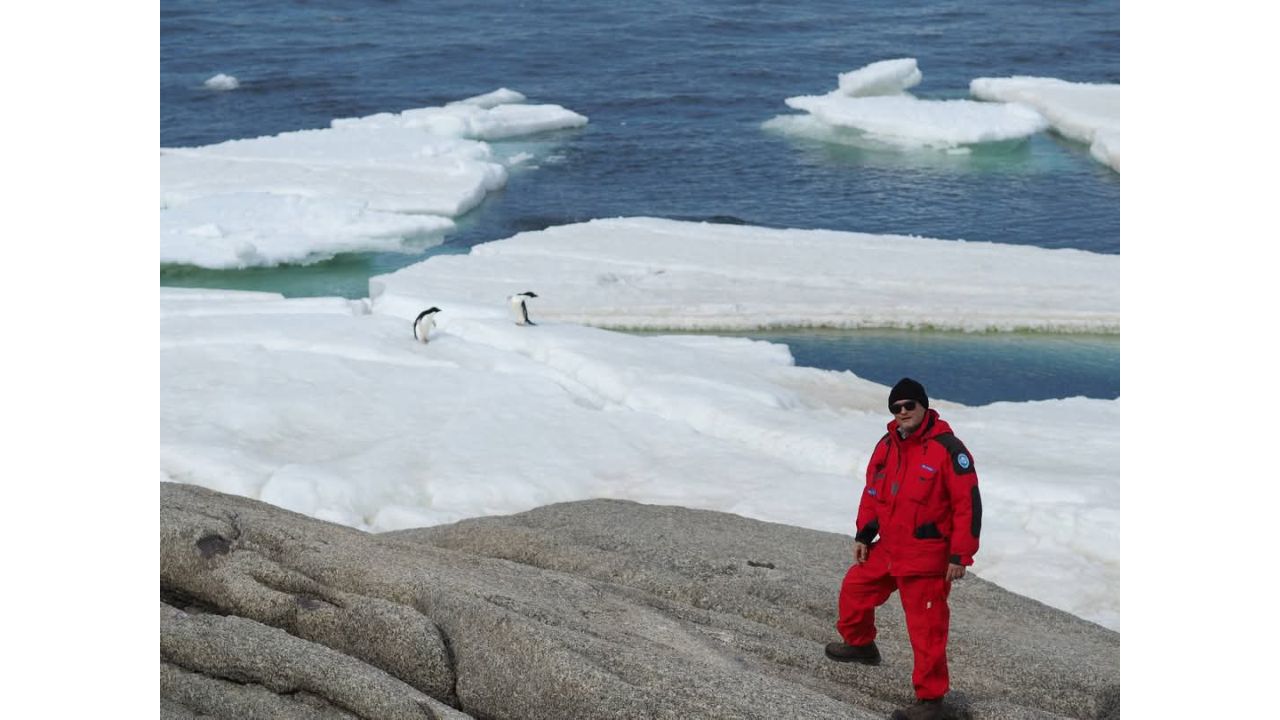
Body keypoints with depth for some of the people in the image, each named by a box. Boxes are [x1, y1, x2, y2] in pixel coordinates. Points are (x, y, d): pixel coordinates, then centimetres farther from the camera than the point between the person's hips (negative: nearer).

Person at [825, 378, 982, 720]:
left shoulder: (947, 448, -17)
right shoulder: (887, 445, 6)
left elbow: (968, 503, -16)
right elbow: (872, 490, 19)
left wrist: (960, 556, -17)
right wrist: (864, 535, 12)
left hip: (928, 557, -8)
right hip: (888, 549, 8)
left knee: (926, 629, -5)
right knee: (854, 590, 21)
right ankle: (859, 644, 47)